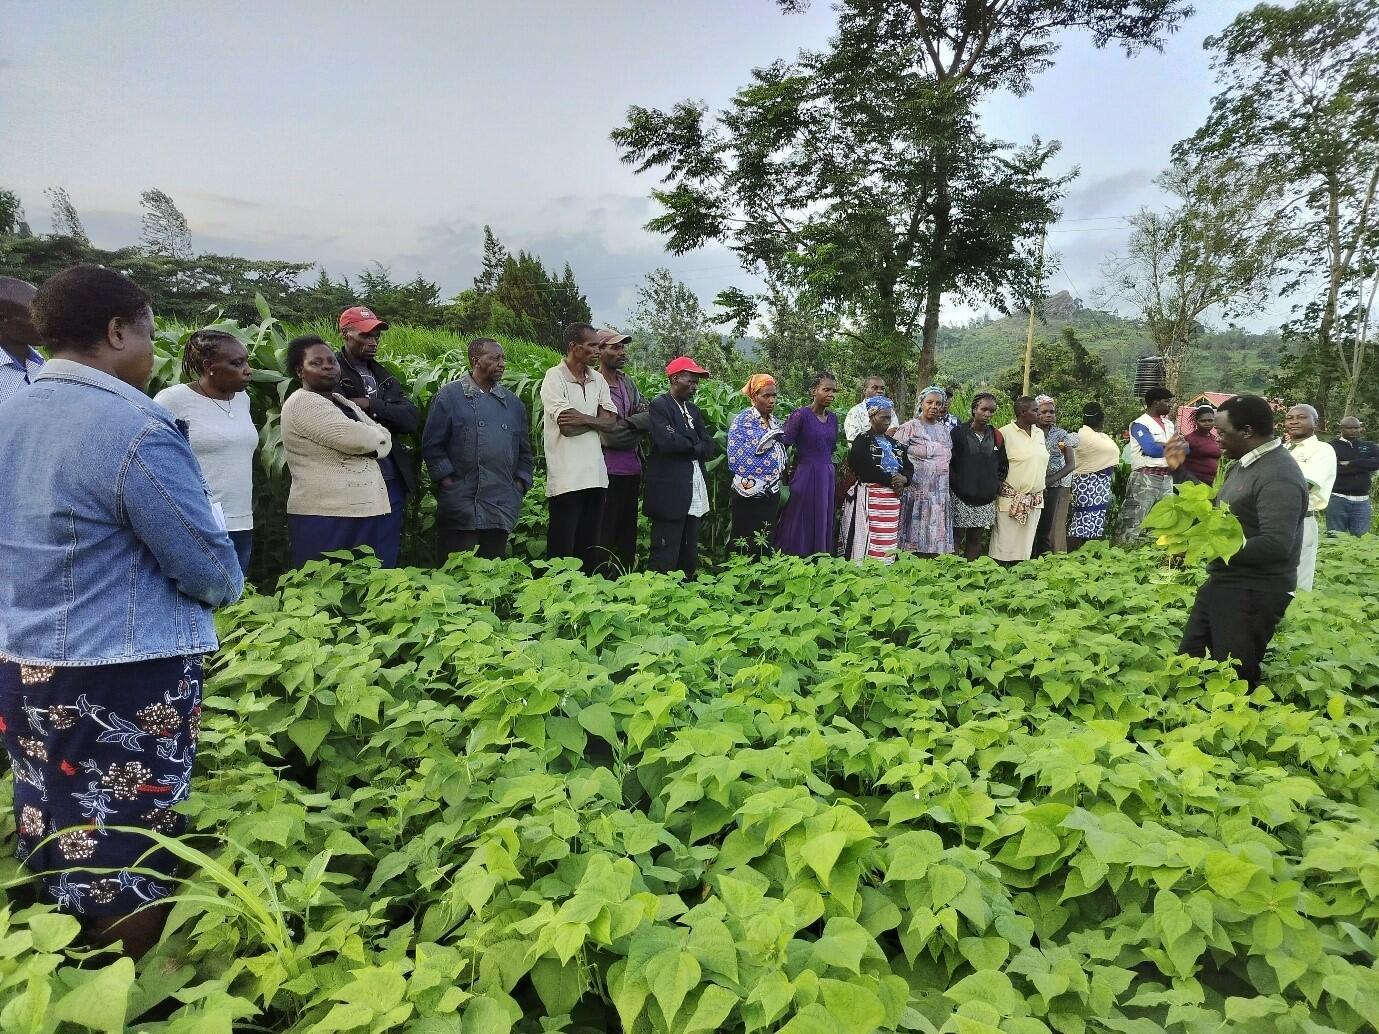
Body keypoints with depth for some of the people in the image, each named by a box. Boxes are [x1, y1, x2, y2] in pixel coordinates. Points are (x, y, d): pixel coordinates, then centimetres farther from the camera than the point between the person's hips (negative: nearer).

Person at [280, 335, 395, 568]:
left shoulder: (343, 402, 19)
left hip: (371, 510, 8)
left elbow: (384, 438, 13)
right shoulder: (303, 402, -8)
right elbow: (353, 438, -19)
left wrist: (364, 440, -7)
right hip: (326, 517, -8)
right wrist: (375, 437, 2)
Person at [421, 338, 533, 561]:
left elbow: (524, 449, 19)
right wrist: (446, 479, -9)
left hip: (503, 508, 5)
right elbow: (432, 444, -2)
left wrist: (520, 482, 8)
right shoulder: (449, 396, 0)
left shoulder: (513, 403, 15)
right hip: (460, 507, -4)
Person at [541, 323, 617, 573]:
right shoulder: (554, 377, -5)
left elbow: (610, 422, 4)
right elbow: (567, 428, -14)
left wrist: (583, 419, -11)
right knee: (562, 548, -1)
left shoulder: (598, 380, 14)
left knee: (590, 548, 11)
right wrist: (596, 419, -2)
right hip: (566, 477, -6)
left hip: (596, 475, 6)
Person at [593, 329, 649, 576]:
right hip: (608, 469, -7)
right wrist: (637, 426, -3)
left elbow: (649, 415, 7)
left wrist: (626, 424, -10)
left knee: (628, 533, 12)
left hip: (632, 469, 7)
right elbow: (610, 435, -15)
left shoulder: (627, 382, 13)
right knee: (605, 536, 0)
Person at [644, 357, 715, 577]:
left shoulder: (693, 410, 20)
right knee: (665, 559, -6)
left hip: (695, 492, 8)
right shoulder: (658, 406, -5)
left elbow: (709, 446, 11)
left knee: (690, 558, 10)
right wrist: (694, 445, -4)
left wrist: (689, 447, -7)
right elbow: (667, 441, -20)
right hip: (671, 493, -8)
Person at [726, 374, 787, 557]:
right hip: (749, 494, -6)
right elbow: (736, 460, -14)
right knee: (745, 545, 0)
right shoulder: (742, 420, -8)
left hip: (772, 493, 6)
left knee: (766, 542, 11)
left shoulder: (773, 421, 11)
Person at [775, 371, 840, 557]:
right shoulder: (801, 414, -10)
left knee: (824, 526, 11)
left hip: (828, 477, 6)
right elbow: (784, 444, -11)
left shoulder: (833, 418, 10)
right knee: (801, 527, 0)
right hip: (805, 476, -6)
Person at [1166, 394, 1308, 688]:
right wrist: (1180, 469, 13)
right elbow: (1219, 507, 22)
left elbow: (1276, 545, -31)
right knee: (1187, 661, 18)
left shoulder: (1278, 477, -23)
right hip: (1223, 583, 10)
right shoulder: (1244, 464, 9)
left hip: (1253, 593, -10)